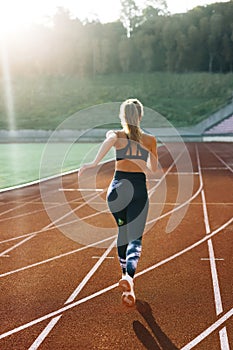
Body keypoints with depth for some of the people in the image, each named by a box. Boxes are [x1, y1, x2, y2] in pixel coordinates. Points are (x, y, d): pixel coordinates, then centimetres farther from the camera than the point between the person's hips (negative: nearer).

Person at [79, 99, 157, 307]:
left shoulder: (116, 134, 2)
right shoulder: (150, 140, 8)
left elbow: (111, 139, -24)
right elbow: (153, 169, 16)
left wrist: (94, 163, -29)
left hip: (117, 189, 1)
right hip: (139, 191, -1)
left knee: (123, 233, 24)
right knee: (134, 239, -7)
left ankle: (126, 274, 34)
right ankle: (129, 276, -35)